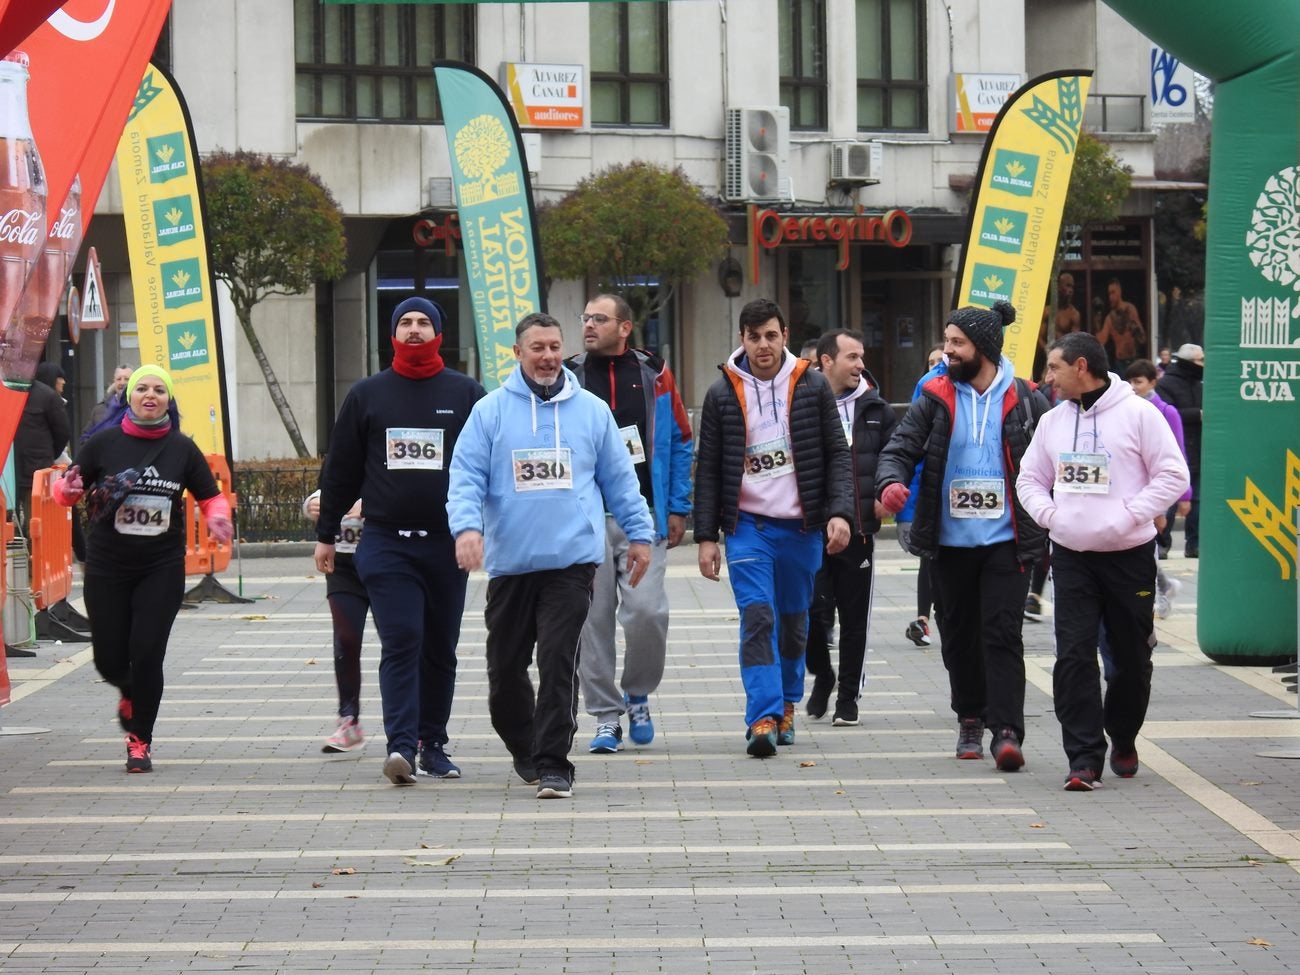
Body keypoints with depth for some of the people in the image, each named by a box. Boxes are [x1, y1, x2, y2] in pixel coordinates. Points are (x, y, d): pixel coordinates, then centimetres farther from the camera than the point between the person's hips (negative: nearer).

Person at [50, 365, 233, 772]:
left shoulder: (182, 448, 0)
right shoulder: (103, 443, -4)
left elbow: (211, 498, 8)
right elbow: (66, 489, 2)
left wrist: (218, 518, -13)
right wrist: (68, 489, -22)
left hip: (162, 569, 0)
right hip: (107, 567, 0)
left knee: (147, 655, -7)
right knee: (110, 658, 5)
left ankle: (140, 741, 9)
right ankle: (129, 693, 42)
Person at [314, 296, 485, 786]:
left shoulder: (466, 394, 6)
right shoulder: (367, 395, 8)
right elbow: (340, 470, 13)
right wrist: (326, 534, 12)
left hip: (447, 542, 1)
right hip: (386, 543, -1)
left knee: (440, 648, 8)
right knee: (400, 642, -12)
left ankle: (433, 743, 18)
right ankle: (401, 744, -18)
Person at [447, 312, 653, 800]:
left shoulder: (592, 410, 9)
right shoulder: (490, 411, 4)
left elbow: (620, 478, 15)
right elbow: (466, 477, -2)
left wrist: (639, 533, 14)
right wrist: (467, 526, -17)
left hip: (572, 559, -1)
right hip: (509, 562, 1)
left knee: (559, 662, -10)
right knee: (505, 667, 9)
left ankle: (552, 764, -6)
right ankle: (525, 749, 31)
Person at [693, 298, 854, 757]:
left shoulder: (813, 386, 3)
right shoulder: (722, 394, 3)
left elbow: (837, 454, 4)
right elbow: (708, 469, 5)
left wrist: (840, 512, -10)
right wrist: (706, 535, 0)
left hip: (801, 527, 1)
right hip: (748, 525, -1)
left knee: (794, 620, 11)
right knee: (757, 618, -13)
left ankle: (787, 705, 29)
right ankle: (764, 717, -18)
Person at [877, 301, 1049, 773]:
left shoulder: (1024, 400, 0)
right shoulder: (935, 398, 3)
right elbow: (900, 448, -1)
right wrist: (891, 481, -23)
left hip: (1005, 540, -3)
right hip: (952, 541, 3)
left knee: (1002, 634, -9)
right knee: (960, 636, 12)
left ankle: (1006, 730, -11)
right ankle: (970, 720, 26)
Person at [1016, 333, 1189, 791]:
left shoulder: (1137, 413, -6)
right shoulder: (1054, 420, 9)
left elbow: (1173, 475, -7)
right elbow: (1030, 478, 18)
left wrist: (1129, 516, -15)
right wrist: (1049, 514, -2)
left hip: (1129, 555, -3)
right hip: (1070, 556, 3)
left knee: (1131, 657, 7)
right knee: (1074, 655, -9)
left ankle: (1122, 740, 30)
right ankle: (1084, 758, -8)